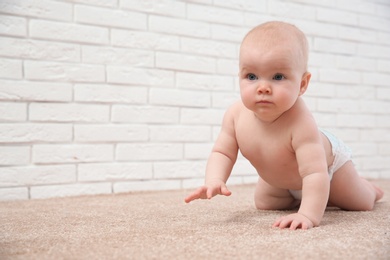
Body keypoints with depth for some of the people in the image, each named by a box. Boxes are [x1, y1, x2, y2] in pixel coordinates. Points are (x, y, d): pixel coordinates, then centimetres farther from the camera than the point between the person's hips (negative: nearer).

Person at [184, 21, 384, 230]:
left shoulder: (299, 121, -48)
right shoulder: (236, 115, -31)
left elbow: (315, 173, -50)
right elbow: (223, 152, -21)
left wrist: (309, 215, -60)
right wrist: (214, 180, -40)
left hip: (327, 162, -4)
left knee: (361, 205, 12)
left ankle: (370, 189, 47)